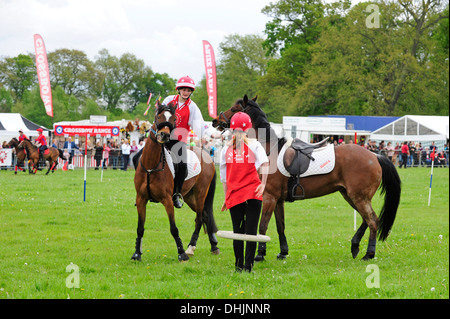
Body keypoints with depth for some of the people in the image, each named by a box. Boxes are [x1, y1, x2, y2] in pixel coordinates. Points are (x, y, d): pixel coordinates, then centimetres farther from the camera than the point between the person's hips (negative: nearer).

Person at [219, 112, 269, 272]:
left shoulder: (226, 149, 8)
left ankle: (239, 266, 13)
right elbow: (265, 163, -16)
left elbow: (224, 177, 12)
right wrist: (263, 183, -12)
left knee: (237, 231, 10)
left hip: (233, 195, 2)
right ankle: (248, 265, -5)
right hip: (253, 193, -2)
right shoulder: (254, 145, 1)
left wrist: (226, 197, 18)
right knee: (251, 231, -1)